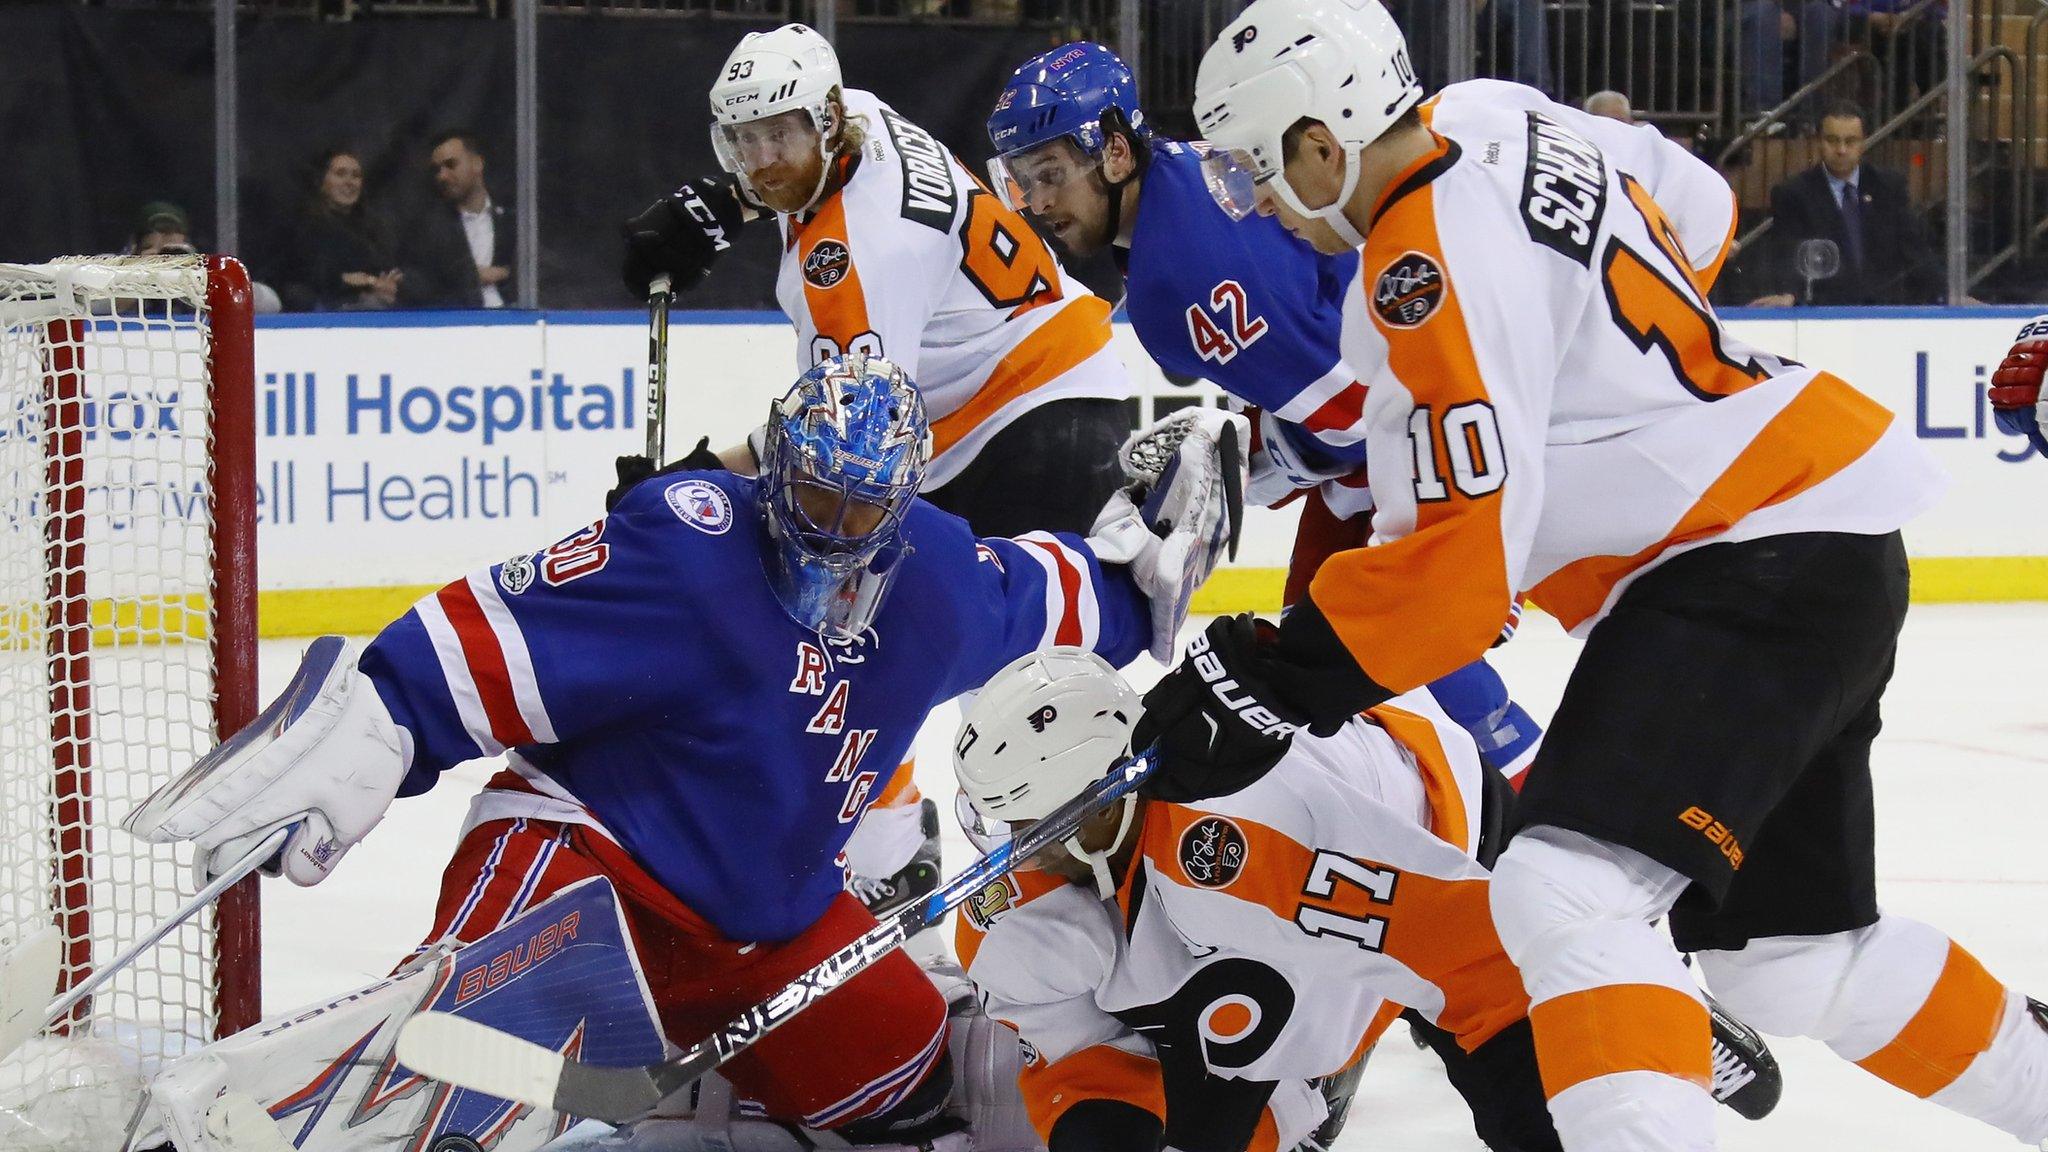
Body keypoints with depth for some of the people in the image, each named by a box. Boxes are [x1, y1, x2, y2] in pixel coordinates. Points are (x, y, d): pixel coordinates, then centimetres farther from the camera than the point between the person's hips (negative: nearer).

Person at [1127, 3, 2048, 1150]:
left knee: (1570, 894, -24)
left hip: (1762, 569, -10)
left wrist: (1282, 678, -20)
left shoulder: (1435, 257, -20)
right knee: (1790, 949, 20)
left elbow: (1466, 545, -24)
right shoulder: (1497, 122, 8)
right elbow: (1696, 206, 25)